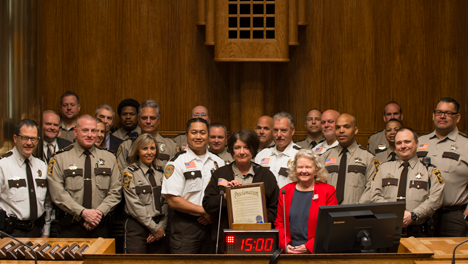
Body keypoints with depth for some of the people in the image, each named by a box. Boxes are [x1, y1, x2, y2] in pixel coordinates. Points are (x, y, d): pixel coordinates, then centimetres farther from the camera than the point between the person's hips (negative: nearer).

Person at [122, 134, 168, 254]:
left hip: (159, 229, 4)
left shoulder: (160, 173, 13)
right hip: (137, 227, -4)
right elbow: (134, 206, -9)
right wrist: (155, 228, -10)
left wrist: (162, 227, -5)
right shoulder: (129, 173, -2)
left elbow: (166, 202, 8)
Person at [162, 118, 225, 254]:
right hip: (185, 227, -4)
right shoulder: (177, 162, -5)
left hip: (212, 225, 4)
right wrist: (204, 211, -11)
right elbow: (173, 200, -11)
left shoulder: (218, 162, 12)